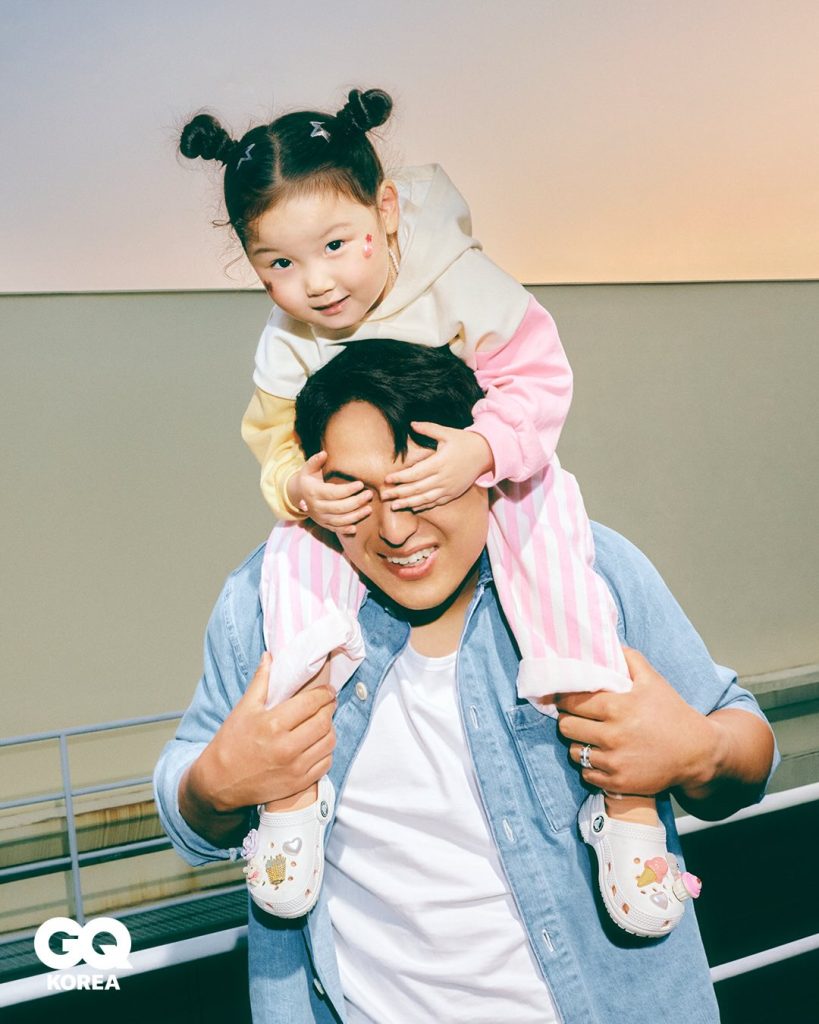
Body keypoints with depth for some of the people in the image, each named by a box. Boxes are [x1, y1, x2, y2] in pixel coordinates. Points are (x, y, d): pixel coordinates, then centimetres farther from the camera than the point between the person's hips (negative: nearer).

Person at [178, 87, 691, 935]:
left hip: (494, 481, -2)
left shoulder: (454, 279, -21)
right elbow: (273, 437, -6)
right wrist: (300, 489, -29)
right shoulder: (285, 343, -9)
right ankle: (290, 782, -13)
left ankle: (623, 786, -17)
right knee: (293, 558, -22)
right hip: (348, 512, 3)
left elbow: (538, 376, -21)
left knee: (551, 549, -28)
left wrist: (480, 450, -39)